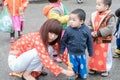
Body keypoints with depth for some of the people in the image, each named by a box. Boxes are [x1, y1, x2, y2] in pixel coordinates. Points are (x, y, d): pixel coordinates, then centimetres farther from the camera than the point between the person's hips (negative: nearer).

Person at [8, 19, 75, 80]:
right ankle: (26, 74, -10)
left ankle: (35, 71, -2)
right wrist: (64, 71, -35)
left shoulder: (49, 39, -6)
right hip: (14, 62, -7)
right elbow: (47, 62, -36)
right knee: (39, 52, -30)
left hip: (24, 59, 7)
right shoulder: (38, 39, -31)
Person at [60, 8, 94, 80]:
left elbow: (89, 42, 0)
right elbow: (63, 41, -5)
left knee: (83, 69, 15)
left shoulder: (86, 30, -12)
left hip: (82, 54, 1)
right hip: (72, 54, -1)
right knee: (73, 69, 10)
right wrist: (61, 52, 0)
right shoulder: (68, 30, -16)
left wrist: (91, 52, 6)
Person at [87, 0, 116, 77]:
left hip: (105, 41, -5)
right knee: (94, 55, 18)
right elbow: (89, 25, 7)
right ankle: (93, 68, 34)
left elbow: (110, 28, -26)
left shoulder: (110, 16, -18)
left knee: (105, 56, 11)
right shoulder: (94, 15, -1)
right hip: (95, 40, 5)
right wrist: (91, 32, -13)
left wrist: (98, 33, -27)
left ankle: (105, 69, 28)